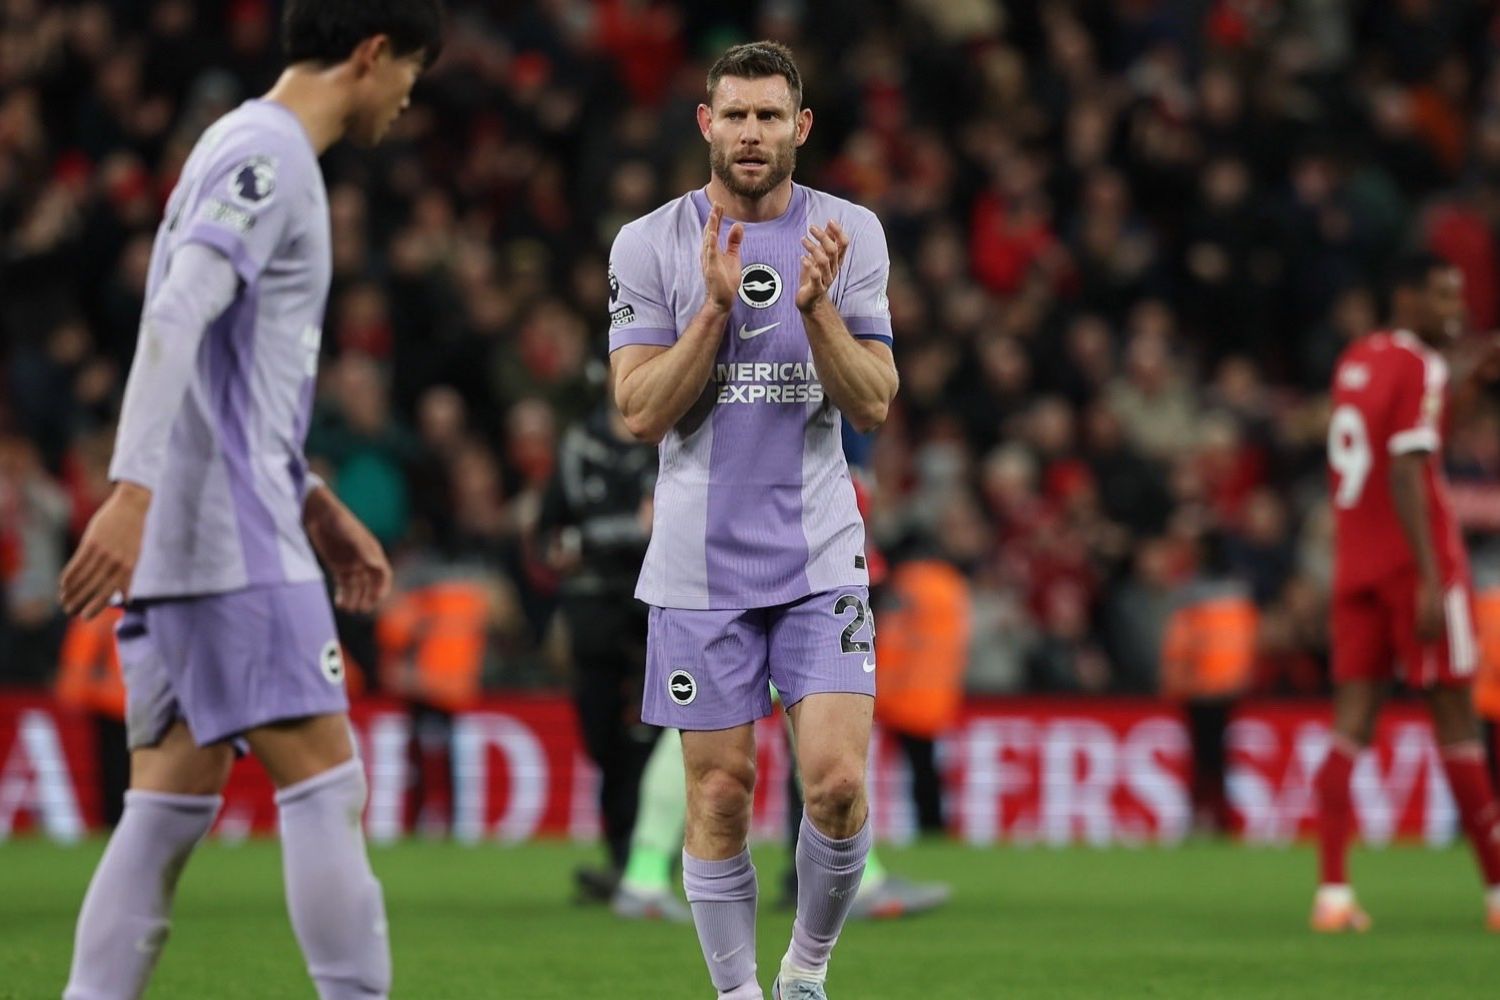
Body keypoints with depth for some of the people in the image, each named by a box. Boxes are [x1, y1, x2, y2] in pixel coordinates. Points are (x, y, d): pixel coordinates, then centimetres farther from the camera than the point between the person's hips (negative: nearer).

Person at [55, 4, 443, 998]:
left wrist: (318, 506, 29)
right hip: (233, 543, -10)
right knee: (323, 777, -10)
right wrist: (132, 494, -30)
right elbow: (173, 323, -22)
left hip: (179, 543, 10)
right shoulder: (266, 157, -9)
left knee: (172, 801, 5)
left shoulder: (254, 153, 22)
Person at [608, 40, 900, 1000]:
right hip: (700, 565, -1)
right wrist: (716, 308, -18)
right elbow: (642, 412, -7)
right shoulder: (650, 246, -1)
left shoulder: (851, 234, 3)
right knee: (720, 793, 0)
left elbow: (874, 404, -2)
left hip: (820, 559, 1)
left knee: (838, 783, -10)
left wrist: (816, 309, -18)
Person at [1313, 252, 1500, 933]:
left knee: (1352, 722, 0)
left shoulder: (1355, 360, 13)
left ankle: (1332, 889, -12)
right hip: (1413, 563, -7)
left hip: (1354, 563, 7)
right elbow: (1405, 474, -19)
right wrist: (1431, 580, -22)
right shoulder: (1419, 367, -11)